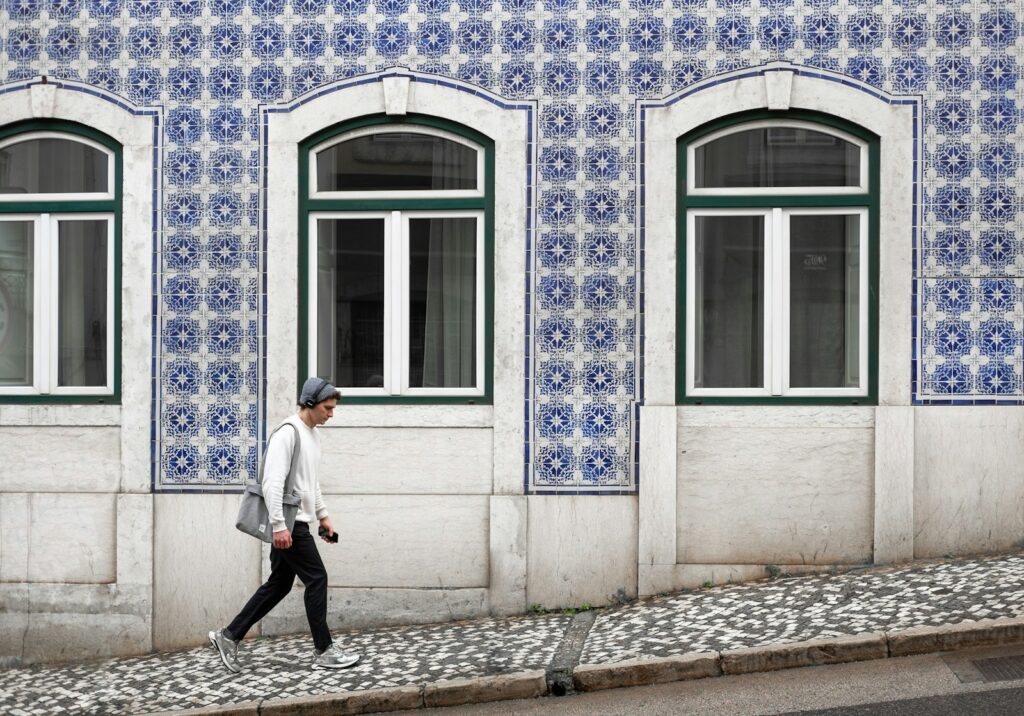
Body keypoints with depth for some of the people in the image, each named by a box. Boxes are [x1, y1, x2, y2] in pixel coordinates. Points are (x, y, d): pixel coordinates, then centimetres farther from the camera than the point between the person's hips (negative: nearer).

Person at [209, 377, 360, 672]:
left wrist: (323, 516, 24)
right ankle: (324, 651, 2)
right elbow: (272, 482, -23)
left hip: (298, 522, 10)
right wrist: (279, 525, -26)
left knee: (279, 584, 11)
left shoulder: (313, 435, 15)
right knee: (316, 578, -6)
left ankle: (229, 636, 15)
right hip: (288, 523, -10)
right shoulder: (287, 434, -16)